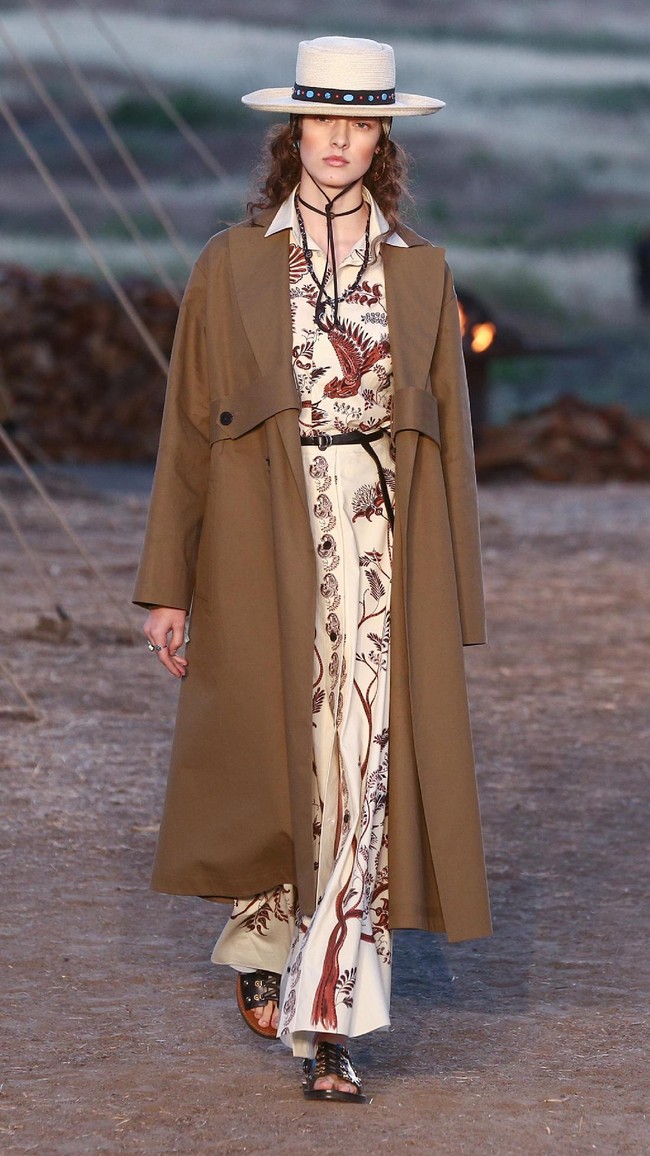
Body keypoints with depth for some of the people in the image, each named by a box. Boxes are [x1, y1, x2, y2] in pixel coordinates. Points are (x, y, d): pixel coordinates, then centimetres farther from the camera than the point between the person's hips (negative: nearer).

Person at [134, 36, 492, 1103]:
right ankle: (261, 945, 33)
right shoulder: (232, 265, 4)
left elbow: (448, 435, 9)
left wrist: (450, 603, 5)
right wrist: (167, 586, 0)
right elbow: (189, 426, 4)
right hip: (266, 546, -1)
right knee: (278, 767, 2)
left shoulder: (420, 272, 8)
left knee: (363, 773, -7)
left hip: (383, 546, 1)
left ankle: (329, 1026, -4)